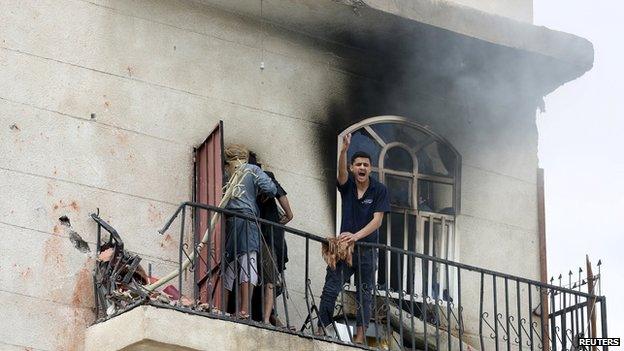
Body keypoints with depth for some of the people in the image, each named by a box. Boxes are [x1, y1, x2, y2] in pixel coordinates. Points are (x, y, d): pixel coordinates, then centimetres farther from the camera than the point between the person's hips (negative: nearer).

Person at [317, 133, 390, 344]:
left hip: (367, 249, -1)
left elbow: (377, 220, -11)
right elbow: (341, 171, -20)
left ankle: (360, 337, 2)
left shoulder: (379, 190, -3)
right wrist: (344, 150, -39)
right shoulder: (347, 185, 3)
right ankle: (320, 330, -5)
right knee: (330, 289, -5)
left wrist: (356, 236, -25)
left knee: (364, 294, 2)